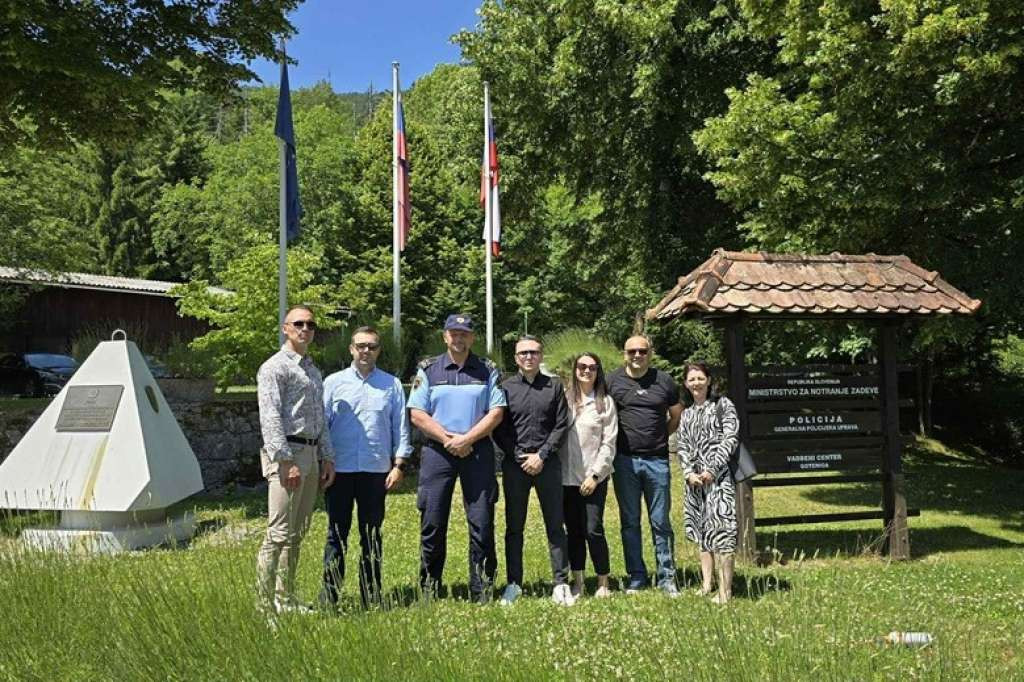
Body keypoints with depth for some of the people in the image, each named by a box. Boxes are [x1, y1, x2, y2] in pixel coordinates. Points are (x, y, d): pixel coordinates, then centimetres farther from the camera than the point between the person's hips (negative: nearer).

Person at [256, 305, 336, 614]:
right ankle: (266, 604, -4)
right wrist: (286, 461, -20)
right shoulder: (274, 367, -6)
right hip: (286, 453, -9)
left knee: (297, 534, 12)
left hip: (311, 455, 9)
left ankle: (286, 598, 21)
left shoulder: (313, 370, 20)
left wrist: (327, 458, 16)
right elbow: (271, 418, -14)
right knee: (279, 533, -9)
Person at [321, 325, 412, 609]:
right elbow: (321, 423, 5)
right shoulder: (333, 382, 6)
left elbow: (401, 426, 7)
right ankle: (329, 595, 10)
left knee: (371, 535, 9)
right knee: (337, 534, 3)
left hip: (376, 470, 1)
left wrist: (399, 465, 0)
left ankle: (372, 596, 17)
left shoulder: (392, 384, 8)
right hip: (340, 469, -1)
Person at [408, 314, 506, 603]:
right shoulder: (428, 370, 7)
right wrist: (447, 439, -10)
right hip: (437, 452, 0)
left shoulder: (488, 370, 9)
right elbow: (417, 414, 0)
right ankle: (429, 589, 15)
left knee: (482, 522, 1)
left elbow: (496, 412, 0)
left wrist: (467, 439, -11)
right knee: (432, 523, 2)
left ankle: (482, 589, 11)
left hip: (478, 452, 0)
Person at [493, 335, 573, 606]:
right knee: (514, 527, 6)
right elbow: (498, 430, 2)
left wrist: (541, 455, -8)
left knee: (555, 525, 3)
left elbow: (561, 426, 2)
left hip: (547, 463, 0)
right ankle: (514, 584, 15)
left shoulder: (554, 386, 6)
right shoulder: (505, 387, 4)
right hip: (514, 464, 0)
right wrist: (520, 457, -7)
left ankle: (561, 583, 10)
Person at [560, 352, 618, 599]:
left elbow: (609, 444, -1)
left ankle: (603, 584, 10)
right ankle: (577, 583, 19)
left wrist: (595, 475, -8)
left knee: (593, 530, -5)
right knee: (574, 530, 8)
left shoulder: (605, 403, 2)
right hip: (567, 476, 2)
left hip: (595, 478, -2)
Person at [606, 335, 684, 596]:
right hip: (625, 460, 0)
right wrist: (617, 440, 2)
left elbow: (677, 416, 16)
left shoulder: (664, 381, 6)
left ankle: (667, 579, 14)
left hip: (657, 460, 0)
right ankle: (636, 577, 17)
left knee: (661, 522, 5)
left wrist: (658, 437, 7)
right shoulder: (612, 381, 2)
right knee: (630, 522, 7)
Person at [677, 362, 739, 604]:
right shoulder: (686, 414, 17)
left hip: (719, 475, -6)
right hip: (695, 479, 6)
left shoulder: (722, 405, 2)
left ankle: (725, 590, -10)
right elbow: (682, 447, 12)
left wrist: (712, 470, -13)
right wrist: (689, 473, -5)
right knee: (702, 530, 9)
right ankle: (706, 584, 16)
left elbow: (730, 439, -7)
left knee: (721, 529, -10)